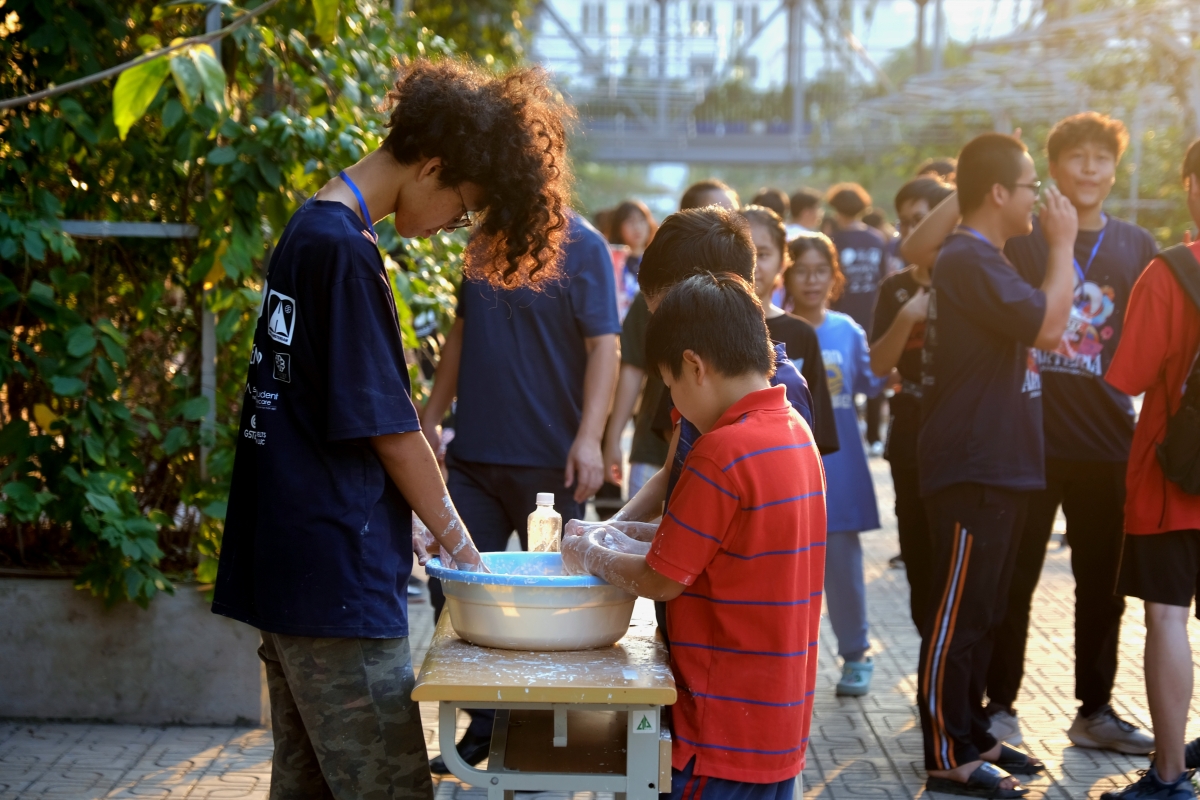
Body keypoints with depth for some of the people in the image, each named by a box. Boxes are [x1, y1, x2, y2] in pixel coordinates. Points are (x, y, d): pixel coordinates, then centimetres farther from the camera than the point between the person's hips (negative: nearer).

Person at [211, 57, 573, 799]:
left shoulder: (308, 231, 12)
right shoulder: (346, 252, -17)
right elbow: (388, 431, -12)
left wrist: (409, 524, 15)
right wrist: (457, 541, 1)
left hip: (287, 569, 10)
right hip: (338, 579, -10)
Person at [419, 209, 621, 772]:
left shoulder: (583, 248, -7)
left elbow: (603, 346, -14)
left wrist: (589, 436, -24)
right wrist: (431, 417, 16)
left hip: (549, 461, -6)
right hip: (473, 454, 6)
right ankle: (482, 727, 19)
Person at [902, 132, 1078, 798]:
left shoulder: (979, 258, 16)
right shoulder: (970, 261, -18)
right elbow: (1048, 324, -24)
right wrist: (1062, 244, -13)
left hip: (999, 467, 11)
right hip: (972, 469, -11)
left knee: (980, 611, 17)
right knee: (956, 614, -5)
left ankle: (970, 734, 26)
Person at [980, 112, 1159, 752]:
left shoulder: (1136, 246, 9)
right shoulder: (1022, 238, 0)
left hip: (1106, 436, 3)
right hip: (1030, 435, -3)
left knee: (1103, 581, 10)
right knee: (1014, 578, 4)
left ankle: (1095, 711, 21)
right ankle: (1000, 705, 15)